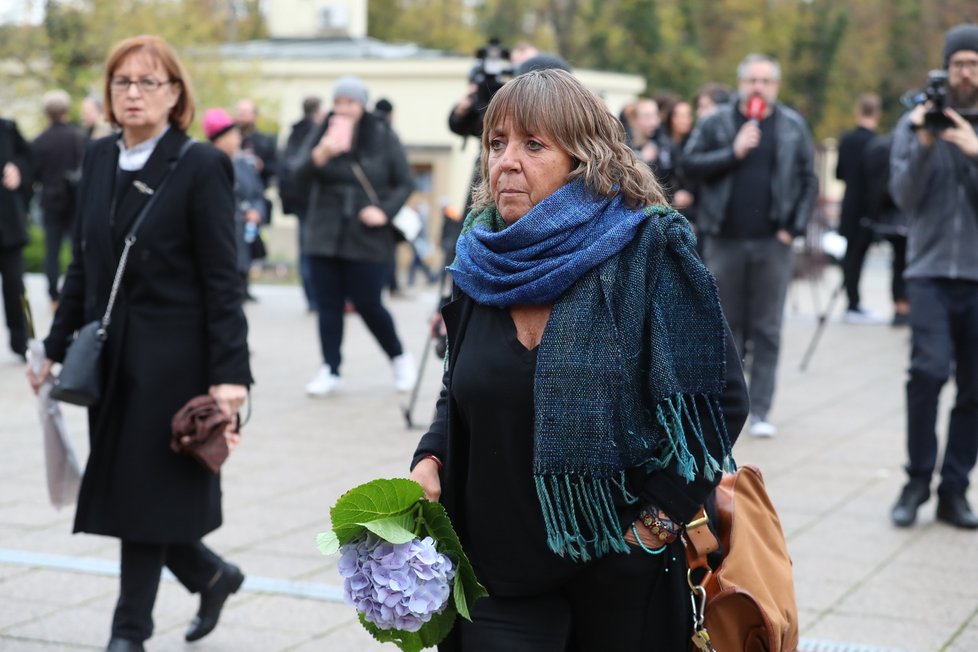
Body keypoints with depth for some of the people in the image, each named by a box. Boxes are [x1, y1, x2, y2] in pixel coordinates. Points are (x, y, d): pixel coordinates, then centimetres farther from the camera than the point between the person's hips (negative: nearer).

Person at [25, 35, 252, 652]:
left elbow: (222, 281, -12)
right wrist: (57, 347, 13)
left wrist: (230, 374, -18)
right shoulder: (99, 158, 8)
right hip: (109, 356, 6)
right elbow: (83, 263, 14)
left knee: (144, 496, -1)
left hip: (171, 360, -6)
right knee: (120, 492, 11)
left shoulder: (201, 166, -10)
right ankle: (213, 575, 34)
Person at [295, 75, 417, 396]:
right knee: (328, 305, 3)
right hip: (325, 237, 3)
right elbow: (300, 173, -11)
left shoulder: (384, 137, -1)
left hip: (368, 239, -3)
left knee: (367, 304, -1)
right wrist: (322, 154, -31)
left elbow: (405, 183, 2)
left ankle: (399, 357, 21)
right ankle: (330, 369, 13)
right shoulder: (321, 134, 4)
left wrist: (385, 211, -15)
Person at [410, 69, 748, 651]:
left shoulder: (649, 253, -10)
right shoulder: (479, 263, 5)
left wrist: (656, 522, -12)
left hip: (623, 580, -3)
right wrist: (430, 461, 0)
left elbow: (719, 397, -10)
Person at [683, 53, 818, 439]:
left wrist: (794, 227, -2)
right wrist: (733, 152, -12)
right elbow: (690, 165, -3)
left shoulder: (792, 127, 6)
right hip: (724, 241, 0)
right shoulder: (717, 123, 4)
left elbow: (808, 180, 7)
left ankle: (760, 411, 6)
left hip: (771, 243, 0)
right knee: (727, 326, 5)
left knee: (767, 330, 2)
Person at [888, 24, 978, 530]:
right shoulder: (915, 123, 5)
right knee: (929, 370, -18)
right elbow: (905, 197, -3)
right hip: (931, 271, -1)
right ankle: (917, 482, -4)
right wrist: (924, 145, -16)